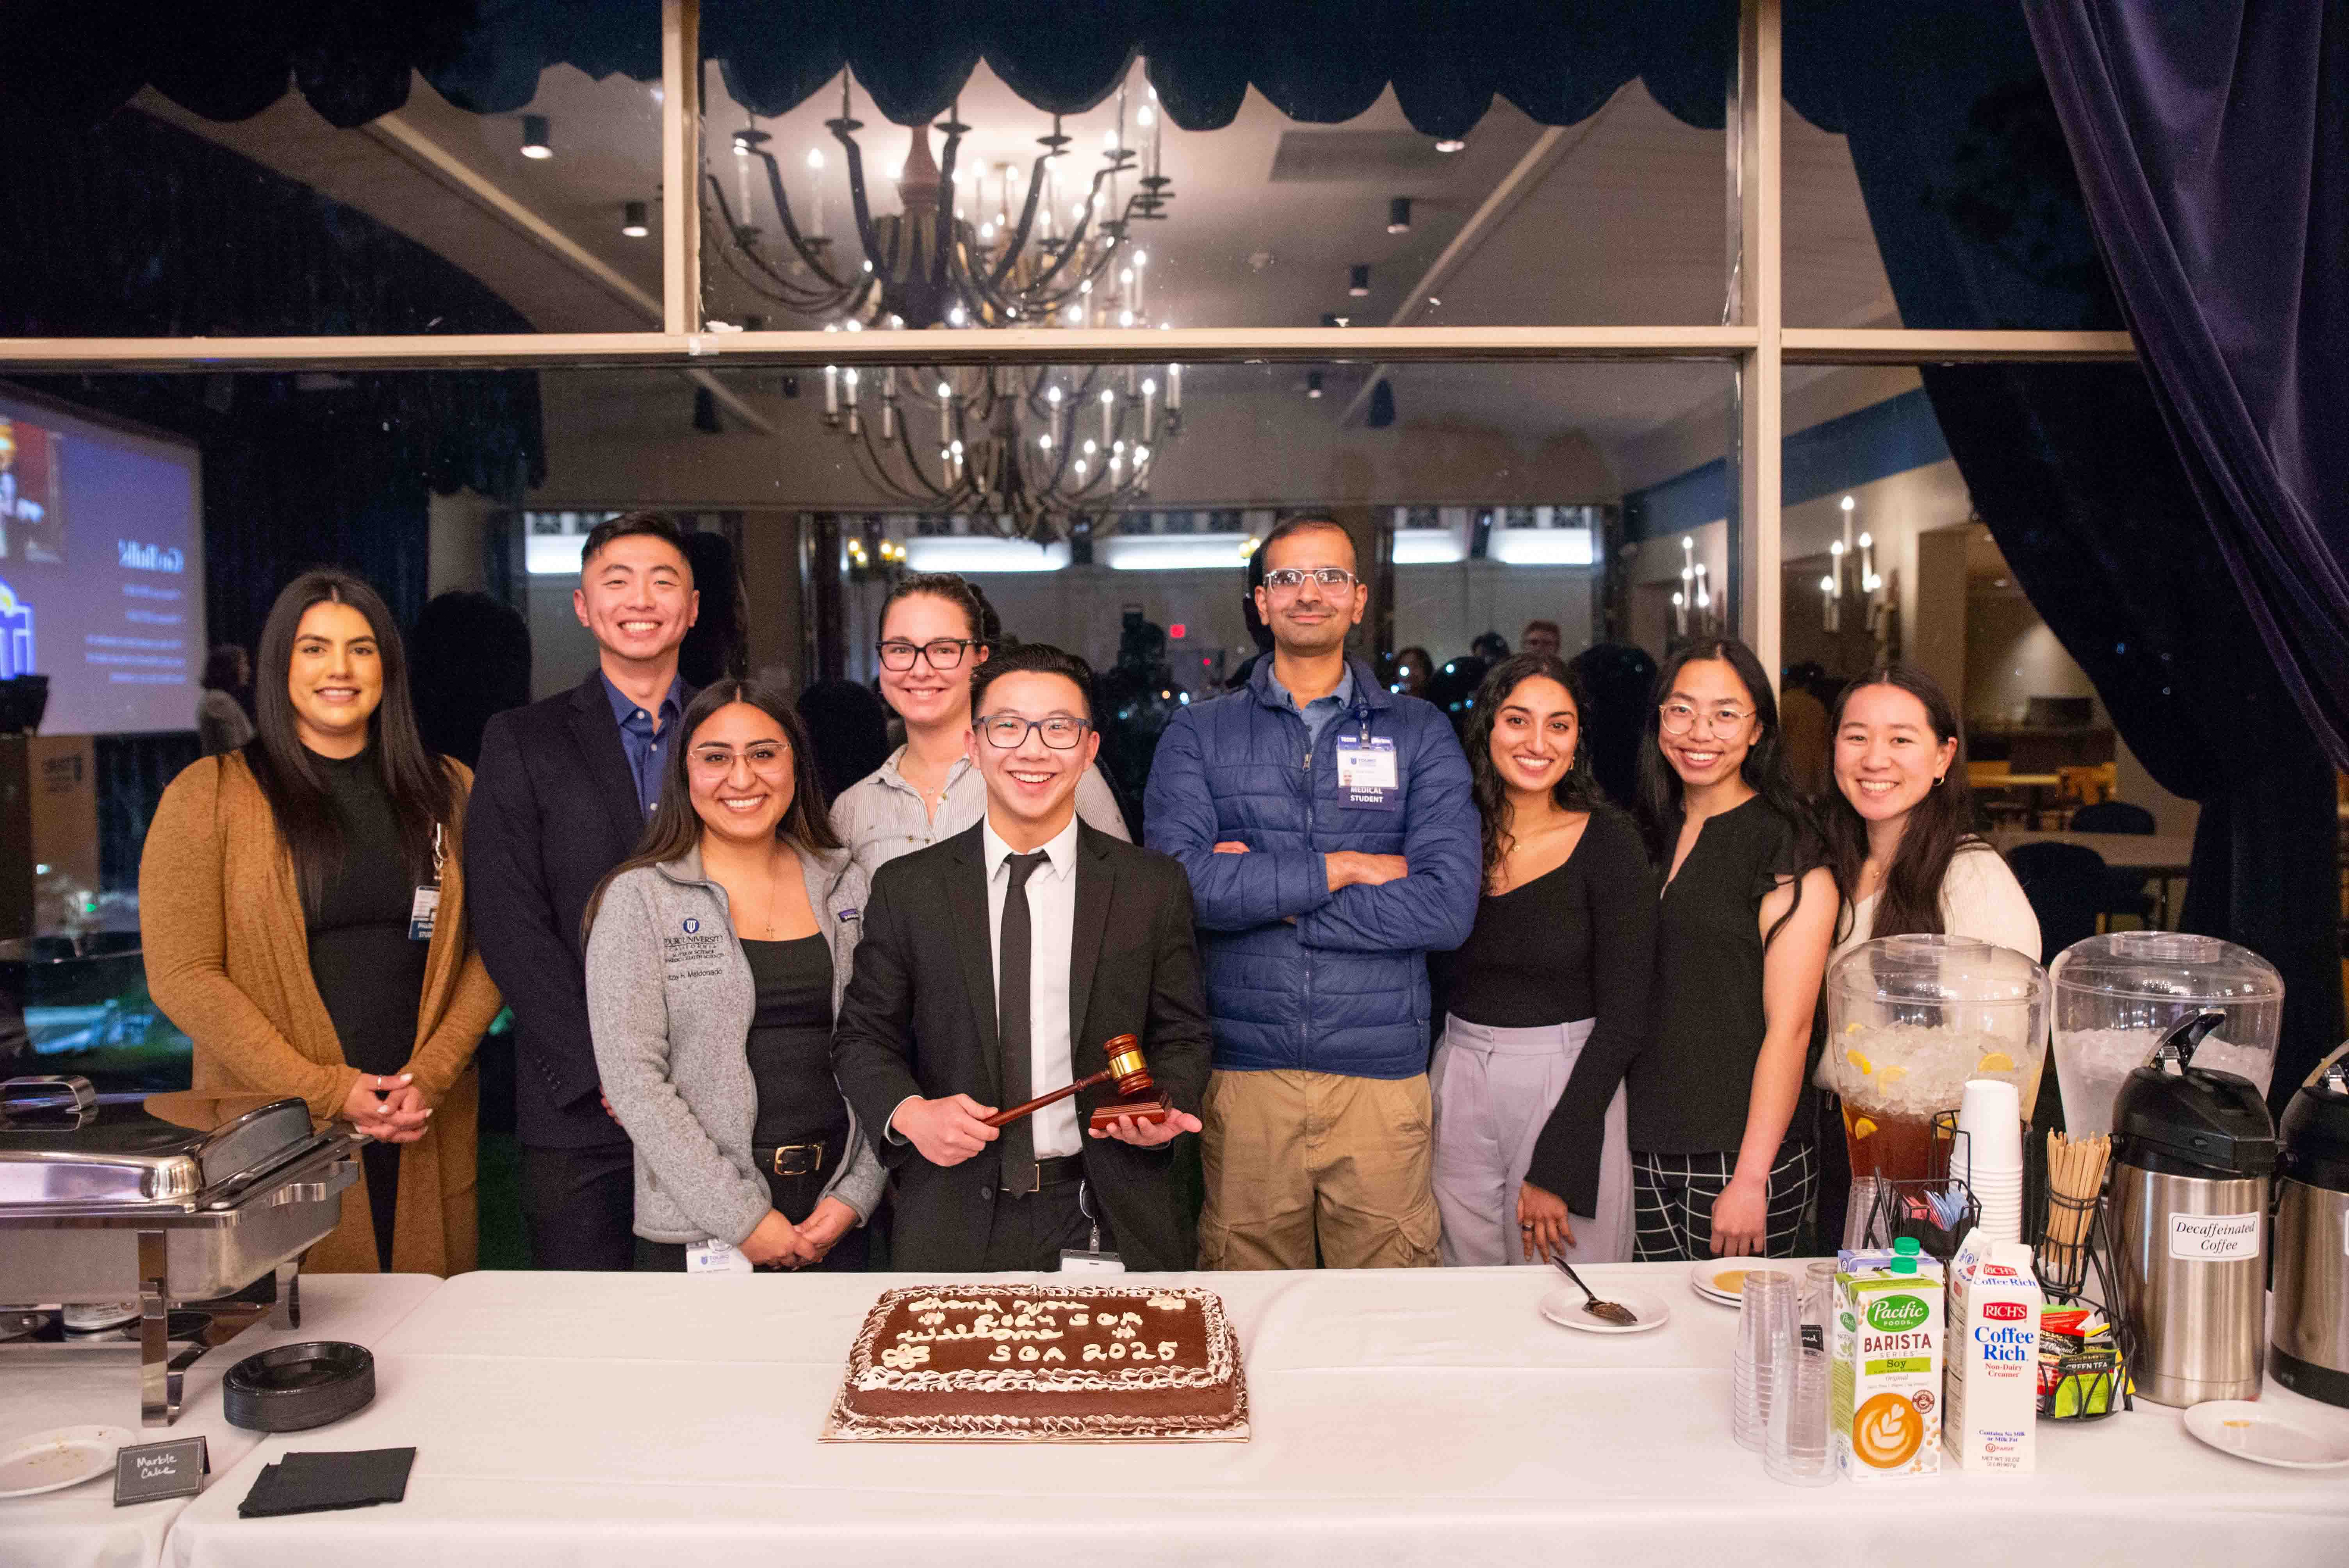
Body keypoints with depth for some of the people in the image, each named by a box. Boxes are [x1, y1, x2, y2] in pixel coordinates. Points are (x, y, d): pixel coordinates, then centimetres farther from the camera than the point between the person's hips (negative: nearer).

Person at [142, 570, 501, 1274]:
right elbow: (182, 976, -5)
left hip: (427, 1129, 2)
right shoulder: (209, 795, 1)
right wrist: (325, 1090, -11)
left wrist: (431, 1077, -9)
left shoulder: (446, 791, 9)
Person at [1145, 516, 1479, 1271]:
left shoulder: (1421, 734, 6)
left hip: (1381, 1073, 0)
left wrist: (1260, 894, -9)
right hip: (1242, 1072, 0)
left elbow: (1448, 906, -8)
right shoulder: (1197, 735, 6)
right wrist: (1343, 869, -9)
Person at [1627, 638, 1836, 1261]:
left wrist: (1751, 1179, -16)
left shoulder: (1789, 849, -8)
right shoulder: (1652, 834, 10)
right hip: (1644, 1150, 5)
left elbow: (1788, 1027, -12)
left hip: (1740, 1159, -5)